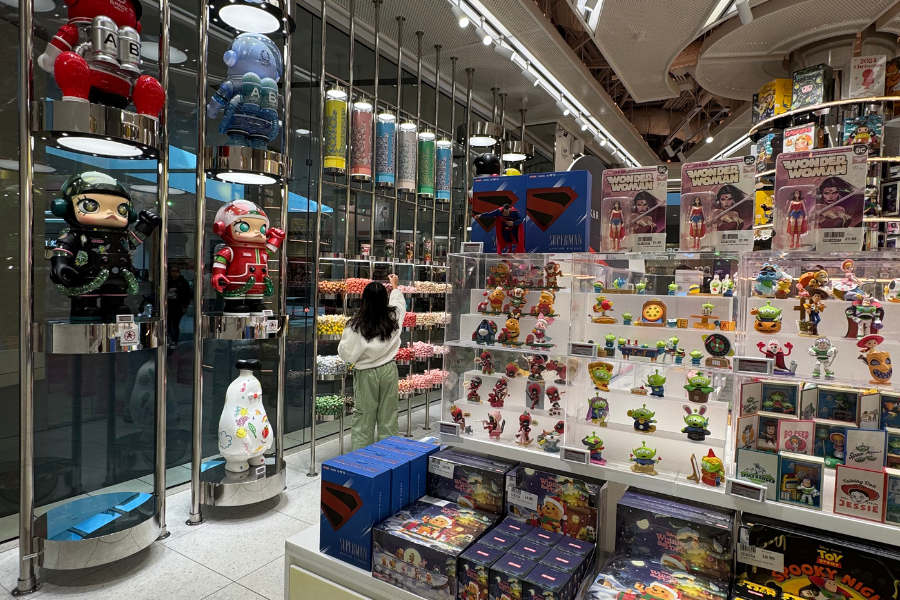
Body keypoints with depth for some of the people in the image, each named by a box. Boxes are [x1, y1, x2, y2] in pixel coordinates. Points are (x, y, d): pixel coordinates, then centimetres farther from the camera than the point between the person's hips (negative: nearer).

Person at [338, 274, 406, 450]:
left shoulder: (356, 325, -19)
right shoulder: (393, 318, -7)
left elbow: (346, 353, -13)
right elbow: (398, 302, 15)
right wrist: (395, 287, 32)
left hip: (366, 374, -3)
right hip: (388, 371, 3)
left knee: (364, 418, 8)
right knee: (388, 416, 14)